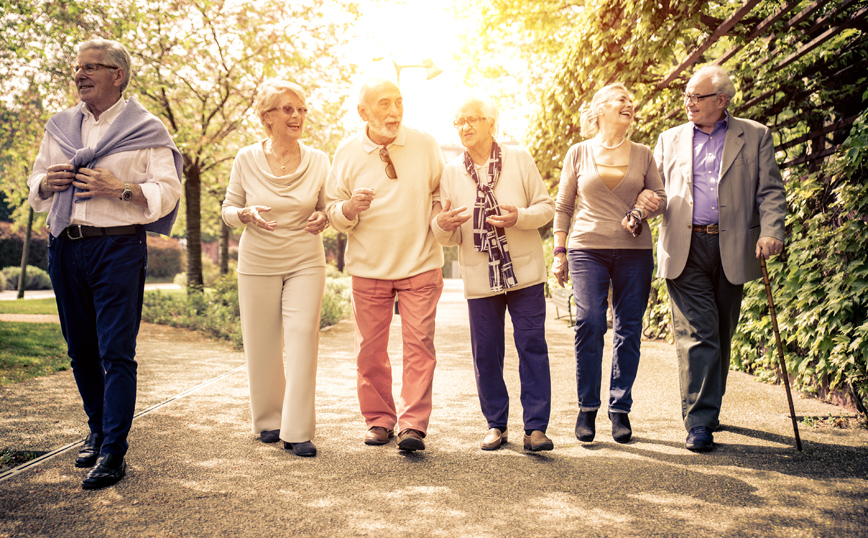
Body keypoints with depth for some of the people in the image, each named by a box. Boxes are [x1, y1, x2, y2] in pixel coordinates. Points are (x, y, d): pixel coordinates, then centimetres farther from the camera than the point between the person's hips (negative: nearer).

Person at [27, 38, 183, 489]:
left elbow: (167, 192, -5)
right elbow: (35, 184, 22)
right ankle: (98, 431, 27)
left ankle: (113, 452, -5)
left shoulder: (145, 130, 1)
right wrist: (47, 182, -1)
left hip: (118, 247, -5)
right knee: (81, 350, 11)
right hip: (65, 247, 5)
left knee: (116, 353, -8)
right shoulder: (60, 126, 16)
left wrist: (119, 188, -18)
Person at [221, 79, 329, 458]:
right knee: (261, 346, 5)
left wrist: (322, 220, -13)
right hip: (258, 263, 0)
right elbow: (228, 210, 5)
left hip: (305, 262, 0)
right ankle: (269, 421, 24)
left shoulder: (318, 161, -2)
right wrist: (247, 214, -17)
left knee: (302, 339, -9)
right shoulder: (246, 159, -3)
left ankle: (297, 431, -3)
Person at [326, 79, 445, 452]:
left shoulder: (425, 145, 0)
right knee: (370, 348, 5)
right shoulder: (347, 153, -1)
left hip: (420, 264, 0)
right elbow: (332, 211, 3)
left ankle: (413, 425, -2)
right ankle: (379, 420, 20)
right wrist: (349, 209, -19)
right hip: (369, 267, 1)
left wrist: (438, 215, -6)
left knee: (419, 344, -7)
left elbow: (441, 191, 14)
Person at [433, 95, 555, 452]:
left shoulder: (519, 158, 3)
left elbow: (546, 206, 2)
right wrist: (443, 224, -17)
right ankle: (496, 425, 19)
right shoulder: (451, 172, 6)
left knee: (532, 347, -2)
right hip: (479, 276, 2)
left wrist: (520, 217, -18)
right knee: (485, 353, 5)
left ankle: (536, 426, 4)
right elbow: (449, 236, 7)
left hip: (524, 271, -1)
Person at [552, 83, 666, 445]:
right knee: (590, 322, -14)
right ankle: (587, 407, -1)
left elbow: (661, 197, 18)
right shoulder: (579, 153, 9)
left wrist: (652, 206, -5)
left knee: (629, 329, -1)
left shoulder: (642, 154, 12)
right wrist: (559, 252, 4)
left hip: (635, 251, 2)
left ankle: (621, 408, 10)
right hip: (588, 249, -2)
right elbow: (563, 206, 11)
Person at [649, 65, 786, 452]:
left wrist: (770, 231, -12)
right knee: (697, 333, -8)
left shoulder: (755, 136, 9)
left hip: (733, 248, 0)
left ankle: (709, 408, 26)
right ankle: (699, 422, -7)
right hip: (685, 250, 0)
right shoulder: (670, 140, 15)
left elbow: (770, 190, 4)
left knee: (721, 335, 9)